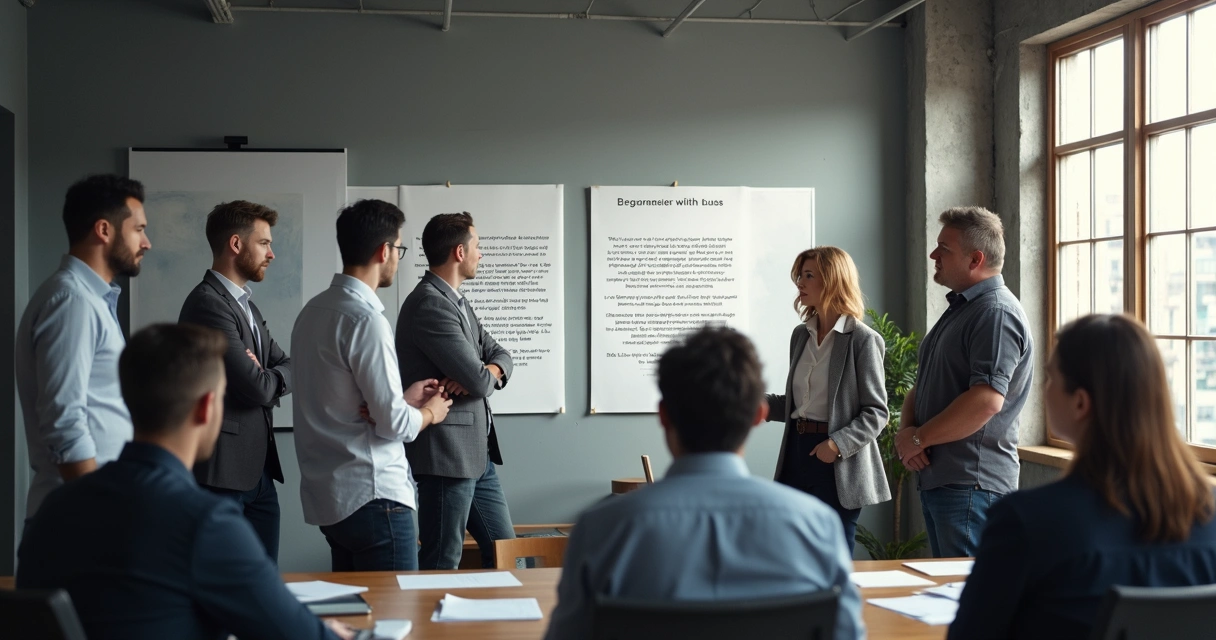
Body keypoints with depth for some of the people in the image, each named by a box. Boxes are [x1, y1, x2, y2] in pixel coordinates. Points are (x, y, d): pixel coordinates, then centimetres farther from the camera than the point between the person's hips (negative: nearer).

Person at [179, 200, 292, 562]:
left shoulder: (245, 303, 17)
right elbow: (256, 387, -20)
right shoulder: (208, 304, -15)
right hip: (223, 472, -9)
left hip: (260, 468, 9)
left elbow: (288, 368, 14)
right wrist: (274, 379, 2)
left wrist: (268, 379, -8)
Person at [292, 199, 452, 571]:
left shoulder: (314, 310, 9)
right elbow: (394, 424, -17)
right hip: (372, 496, -9)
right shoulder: (366, 319, -18)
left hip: (328, 496, 9)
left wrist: (404, 397, 17)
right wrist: (430, 412, 2)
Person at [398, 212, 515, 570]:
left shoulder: (458, 302, 15)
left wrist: (487, 371, -9)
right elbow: (478, 380, -22)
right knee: (442, 565, -2)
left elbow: (500, 355, 14)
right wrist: (484, 376, 1)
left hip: (478, 454, 10)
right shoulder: (430, 304, -18)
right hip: (447, 456, -10)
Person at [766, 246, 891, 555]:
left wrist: (838, 444, -23)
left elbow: (876, 413, -11)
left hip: (838, 464, -6)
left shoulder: (863, 340, -10)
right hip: (797, 454, 6)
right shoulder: (801, 335, 11)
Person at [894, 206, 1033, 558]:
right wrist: (906, 429, 0)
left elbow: (986, 400, -26)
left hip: (971, 485, -10)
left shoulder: (997, 314, -15)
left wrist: (919, 438, -15)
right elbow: (923, 385, 21)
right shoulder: (959, 308, 19)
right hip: (936, 477, 10)